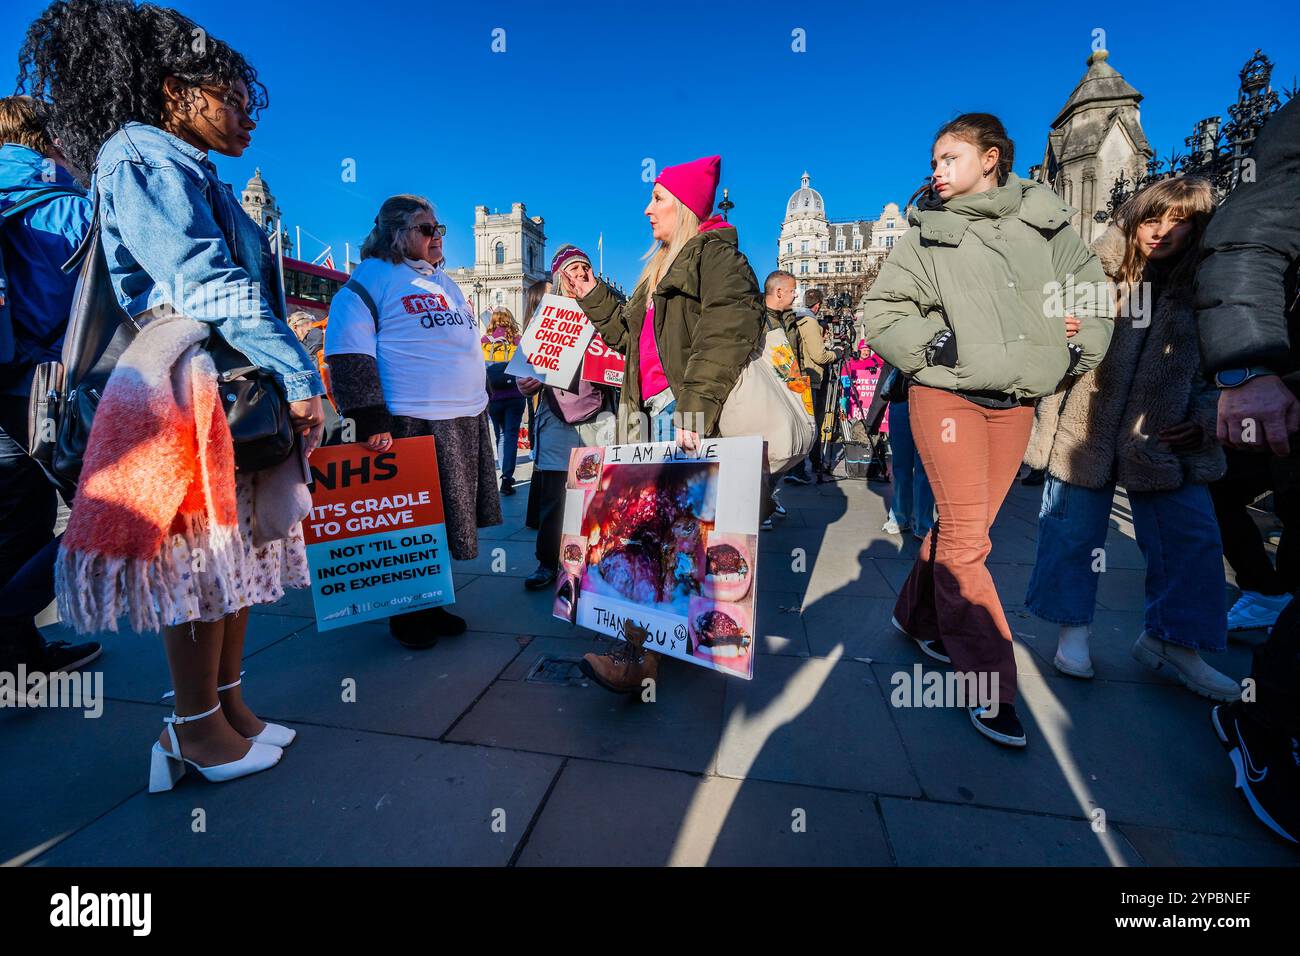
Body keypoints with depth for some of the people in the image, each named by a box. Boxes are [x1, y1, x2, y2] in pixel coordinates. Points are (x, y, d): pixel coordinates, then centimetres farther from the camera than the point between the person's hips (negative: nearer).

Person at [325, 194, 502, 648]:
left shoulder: (445, 282, 21)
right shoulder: (370, 279, -4)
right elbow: (348, 355, -13)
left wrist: (480, 401, 25)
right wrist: (371, 421, -19)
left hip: (467, 422, 8)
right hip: (411, 425, -8)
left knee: (445, 523, 13)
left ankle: (432, 605, 28)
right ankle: (407, 615, 18)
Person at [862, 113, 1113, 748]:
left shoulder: (1046, 223, 10)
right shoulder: (928, 233, 4)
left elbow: (1093, 292, 17)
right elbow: (881, 311, 1)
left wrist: (1074, 355, 4)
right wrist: (936, 344, -11)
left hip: (1016, 402, 4)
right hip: (946, 394, -3)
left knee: (966, 528, 10)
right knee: (966, 538, -8)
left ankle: (917, 616, 33)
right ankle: (991, 687, 1)